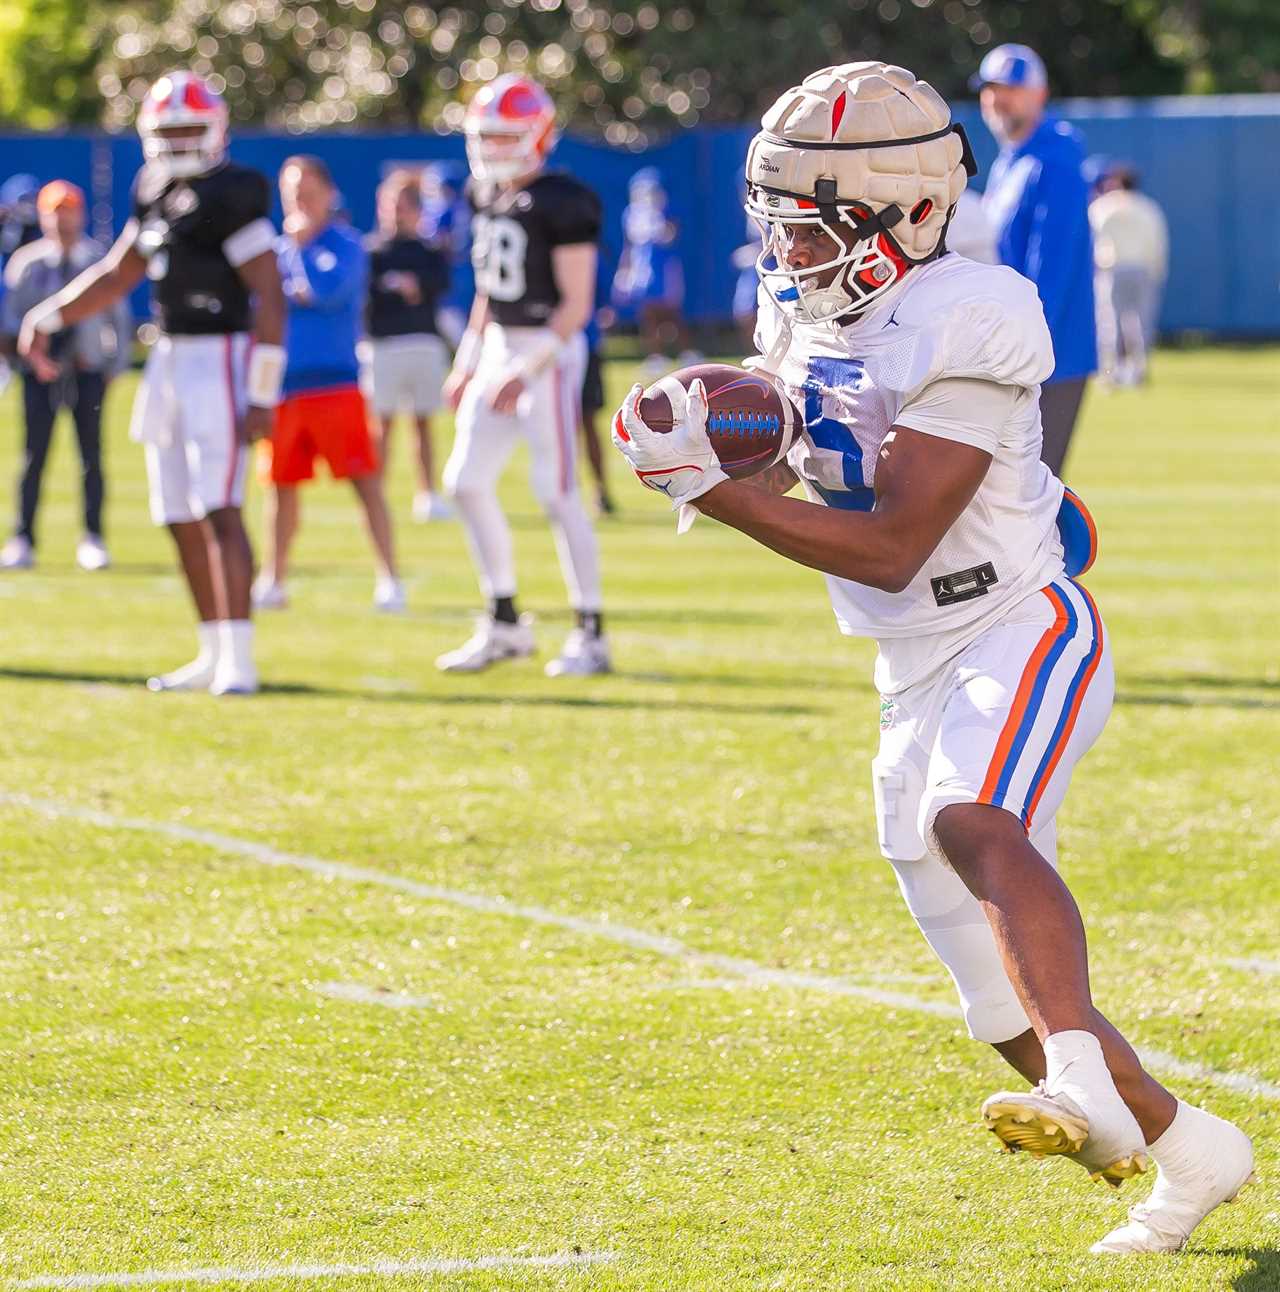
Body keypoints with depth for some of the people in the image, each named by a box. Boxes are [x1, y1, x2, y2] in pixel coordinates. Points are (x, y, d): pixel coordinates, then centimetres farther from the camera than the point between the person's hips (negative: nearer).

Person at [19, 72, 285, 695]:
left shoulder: (231, 196, -13)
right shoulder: (156, 192, 12)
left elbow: (270, 298, -15)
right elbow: (118, 275, 23)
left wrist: (262, 396, -18)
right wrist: (48, 316, 12)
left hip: (220, 361, -9)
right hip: (170, 361, 9)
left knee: (218, 511, -15)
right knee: (181, 518, 10)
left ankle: (238, 659, -16)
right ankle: (213, 655, 18)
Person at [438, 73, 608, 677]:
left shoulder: (562, 203, -16)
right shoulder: (487, 196, 9)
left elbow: (576, 303, -16)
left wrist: (528, 372, -21)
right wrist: (467, 361, 17)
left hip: (549, 353, -8)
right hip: (498, 349, 8)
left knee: (556, 493, -7)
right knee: (466, 481, 5)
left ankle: (591, 636, 2)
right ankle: (505, 623, 16)